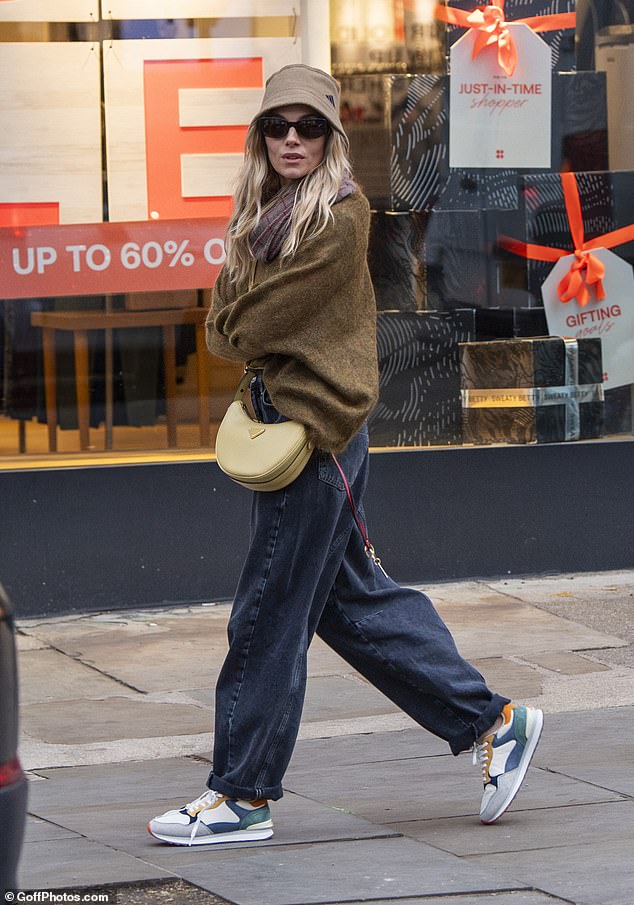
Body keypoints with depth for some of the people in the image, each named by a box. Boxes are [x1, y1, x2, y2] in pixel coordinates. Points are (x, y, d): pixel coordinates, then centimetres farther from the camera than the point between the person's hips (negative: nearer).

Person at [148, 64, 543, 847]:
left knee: (269, 616, -4)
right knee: (353, 599, 13)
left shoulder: (341, 213, -12)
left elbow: (263, 321, -15)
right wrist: (243, 336, -4)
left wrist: (233, 332, 3)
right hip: (279, 413, 9)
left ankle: (242, 796, 4)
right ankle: (491, 723, 20)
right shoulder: (266, 212, 15)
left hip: (317, 425, -9)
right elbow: (226, 313, 14)